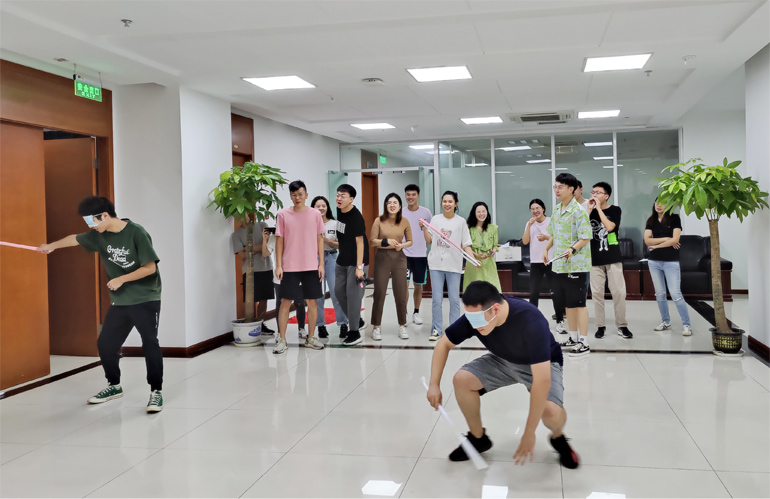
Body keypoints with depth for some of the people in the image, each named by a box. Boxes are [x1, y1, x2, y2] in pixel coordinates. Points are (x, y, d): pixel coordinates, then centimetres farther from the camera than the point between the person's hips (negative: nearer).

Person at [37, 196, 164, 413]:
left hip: (146, 300, -6)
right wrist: (51, 246, 35)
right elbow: (75, 239, 22)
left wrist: (121, 279, -16)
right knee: (105, 343, 7)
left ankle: (156, 391, -1)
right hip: (120, 302, 7)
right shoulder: (99, 235, 2)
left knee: (150, 344, -13)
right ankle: (114, 386, 28)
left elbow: (150, 267, -17)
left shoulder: (136, 233, -17)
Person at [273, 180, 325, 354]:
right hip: (289, 267, -1)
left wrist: (321, 264, 2)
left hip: (311, 266, 1)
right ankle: (282, 340, 8)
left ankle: (311, 338, 19)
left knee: (311, 301, 6)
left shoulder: (315, 214, 4)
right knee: (286, 302, 0)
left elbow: (320, 239, 7)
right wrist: (278, 265, -2)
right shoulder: (283, 215, 1)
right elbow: (279, 240, 3)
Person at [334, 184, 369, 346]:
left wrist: (359, 267, -24)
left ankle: (355, 332, 2)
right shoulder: (339, 211, 4)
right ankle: (357, 321, 29)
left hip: (356, 262, -9)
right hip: (342, 260, 9)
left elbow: (360, 242, -21)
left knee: (353, 294, -7)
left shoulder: (356, 217, -19)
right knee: (339, 290, 12)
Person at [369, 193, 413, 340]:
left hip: (399, 258, 2)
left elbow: (410, 241, 11)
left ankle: (402, 326, 18)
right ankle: (376, 327, 13)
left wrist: (402, 245, -10)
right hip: (382, 257, -2)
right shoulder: (379, 220, -4)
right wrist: (386, 241, -19)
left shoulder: (404, 222, 1)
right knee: (379, 293, 2)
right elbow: (372, 241, -4)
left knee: (401, 294, 5)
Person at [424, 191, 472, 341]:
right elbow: (429, 241, 9)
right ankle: (437, 329, 11)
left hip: (454, 265, -1)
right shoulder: (435, 219, 6)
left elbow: (466, 244, 1)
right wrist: (424, 228, -6)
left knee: (454, 299, 3)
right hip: (436, 263, 1)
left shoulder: (460, 221, 3)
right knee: (436, 299, 2)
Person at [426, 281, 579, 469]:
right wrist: (434, 384, -18)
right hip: (502, 360, 5)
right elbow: (444, 344, -7)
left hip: (541, 365, -4)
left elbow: (542, 380, -40)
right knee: (461, 379, -18)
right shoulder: (475, 315, -24)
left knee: (550, 411, -31)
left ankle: (558, 438, 7)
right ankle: (478, 438, 7)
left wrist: (529, 433, -37)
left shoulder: (531, 320, -40)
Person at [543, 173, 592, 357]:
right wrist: (546, 249, 9)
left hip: (576, 265, -8)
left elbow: (586, 237, -17)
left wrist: (572, 249, -30)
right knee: (567, 303, 15)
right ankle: (573, 338, 26)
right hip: (559, 265, 8)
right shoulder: (557, 211, 12)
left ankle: (584, 343, 3)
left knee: (579, 303, -3)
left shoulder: (578, 211, -13)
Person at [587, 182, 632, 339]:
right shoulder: (591, 211, 9)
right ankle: (600, 325, 12)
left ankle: (622, 325, 8)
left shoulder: (615, 210, 3)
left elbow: (609, 226, -15)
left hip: (613, 258, -2)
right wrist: (589, 210, -8)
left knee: (619, 292, -3)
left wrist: (598, 208, -10)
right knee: (596, 292, 2)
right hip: (595, 259, 2)